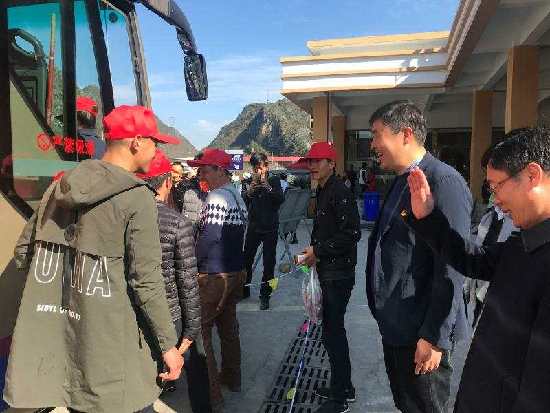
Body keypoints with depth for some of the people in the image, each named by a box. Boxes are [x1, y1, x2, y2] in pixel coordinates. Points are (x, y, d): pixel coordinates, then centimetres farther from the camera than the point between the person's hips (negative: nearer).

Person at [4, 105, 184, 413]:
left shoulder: (61, 185, 4)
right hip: (111, 349, -6)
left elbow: (23, 252, 11)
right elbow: (146, 281, -18)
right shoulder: (137, 198, -16)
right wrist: (168, 344, -9)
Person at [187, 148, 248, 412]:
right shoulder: (237, 196, 10)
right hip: (236, 271, 9)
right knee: (228, 326, 21)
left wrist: (191, 263, -10)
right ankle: (231, 378, 36)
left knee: (199, 331, -1)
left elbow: (209, 236, -23)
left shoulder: (216, 197, -17)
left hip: (214, 276, -9)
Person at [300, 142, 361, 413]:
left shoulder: (340, 193, -16)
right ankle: (343, 387, 34)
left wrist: (318, 251, -17)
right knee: (333, 329, 18)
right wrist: (313, 253, 10)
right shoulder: (322, 192, 14)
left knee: (332, 332, -2)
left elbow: (352, 233, -23)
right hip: (327, 271, 10)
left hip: (338, 274, -10)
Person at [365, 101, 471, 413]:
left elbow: (452, 269, -22)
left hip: (421, 334, -8)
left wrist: (435, 338, -20)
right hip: (395, 327, 9)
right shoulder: (402, 180, 10)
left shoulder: (444, 182, -19)